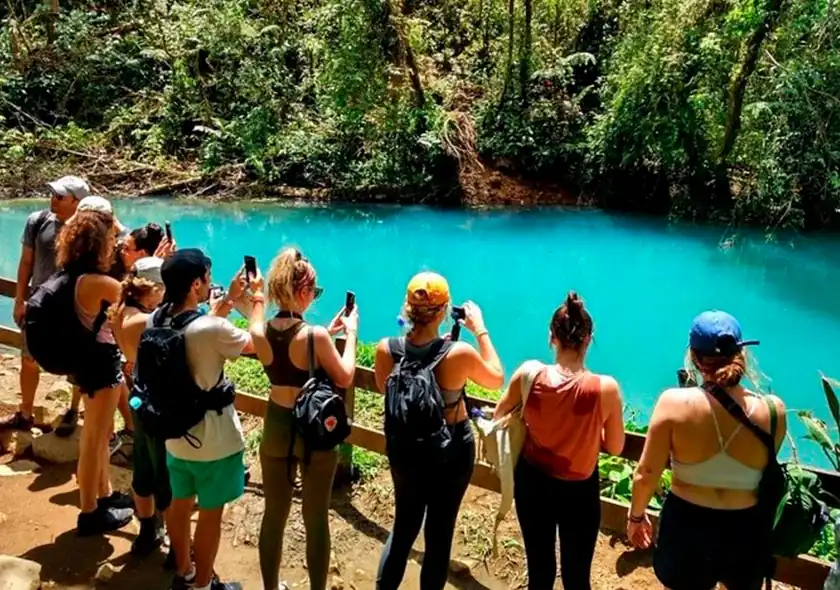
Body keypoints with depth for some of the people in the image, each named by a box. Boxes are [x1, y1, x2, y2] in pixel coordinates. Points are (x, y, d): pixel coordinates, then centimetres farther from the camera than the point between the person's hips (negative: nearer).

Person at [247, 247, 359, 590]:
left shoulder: (260, 333, -9)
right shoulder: (315, 336, -24)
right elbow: (344, 379, -10)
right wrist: (350, 334, 0)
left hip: (276, 428, 4)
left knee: (274, 515, 19)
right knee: (316, 519, 13)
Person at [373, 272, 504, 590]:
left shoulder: (386, 349, -18)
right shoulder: (460, 353, -26)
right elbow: (496, 379, -6)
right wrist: (480, 329, -1)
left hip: (404, 448, 3)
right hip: (451, 451, -3)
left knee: (404, 525, 25)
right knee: (439, 533, 16)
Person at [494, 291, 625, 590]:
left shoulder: (529, 375, -19)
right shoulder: (605, 388, -24)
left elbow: (500, 415, 0)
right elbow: (615, 447, -8)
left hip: (533, 482, 2)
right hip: (579, 490, -2)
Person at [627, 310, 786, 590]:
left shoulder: (675, 403, -22)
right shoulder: (773, 410, -17)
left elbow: (646, 475, -15)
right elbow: (765, 467, 3)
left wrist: (636, 516, 5)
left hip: (687, 525, -1)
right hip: (747, 531, 2)